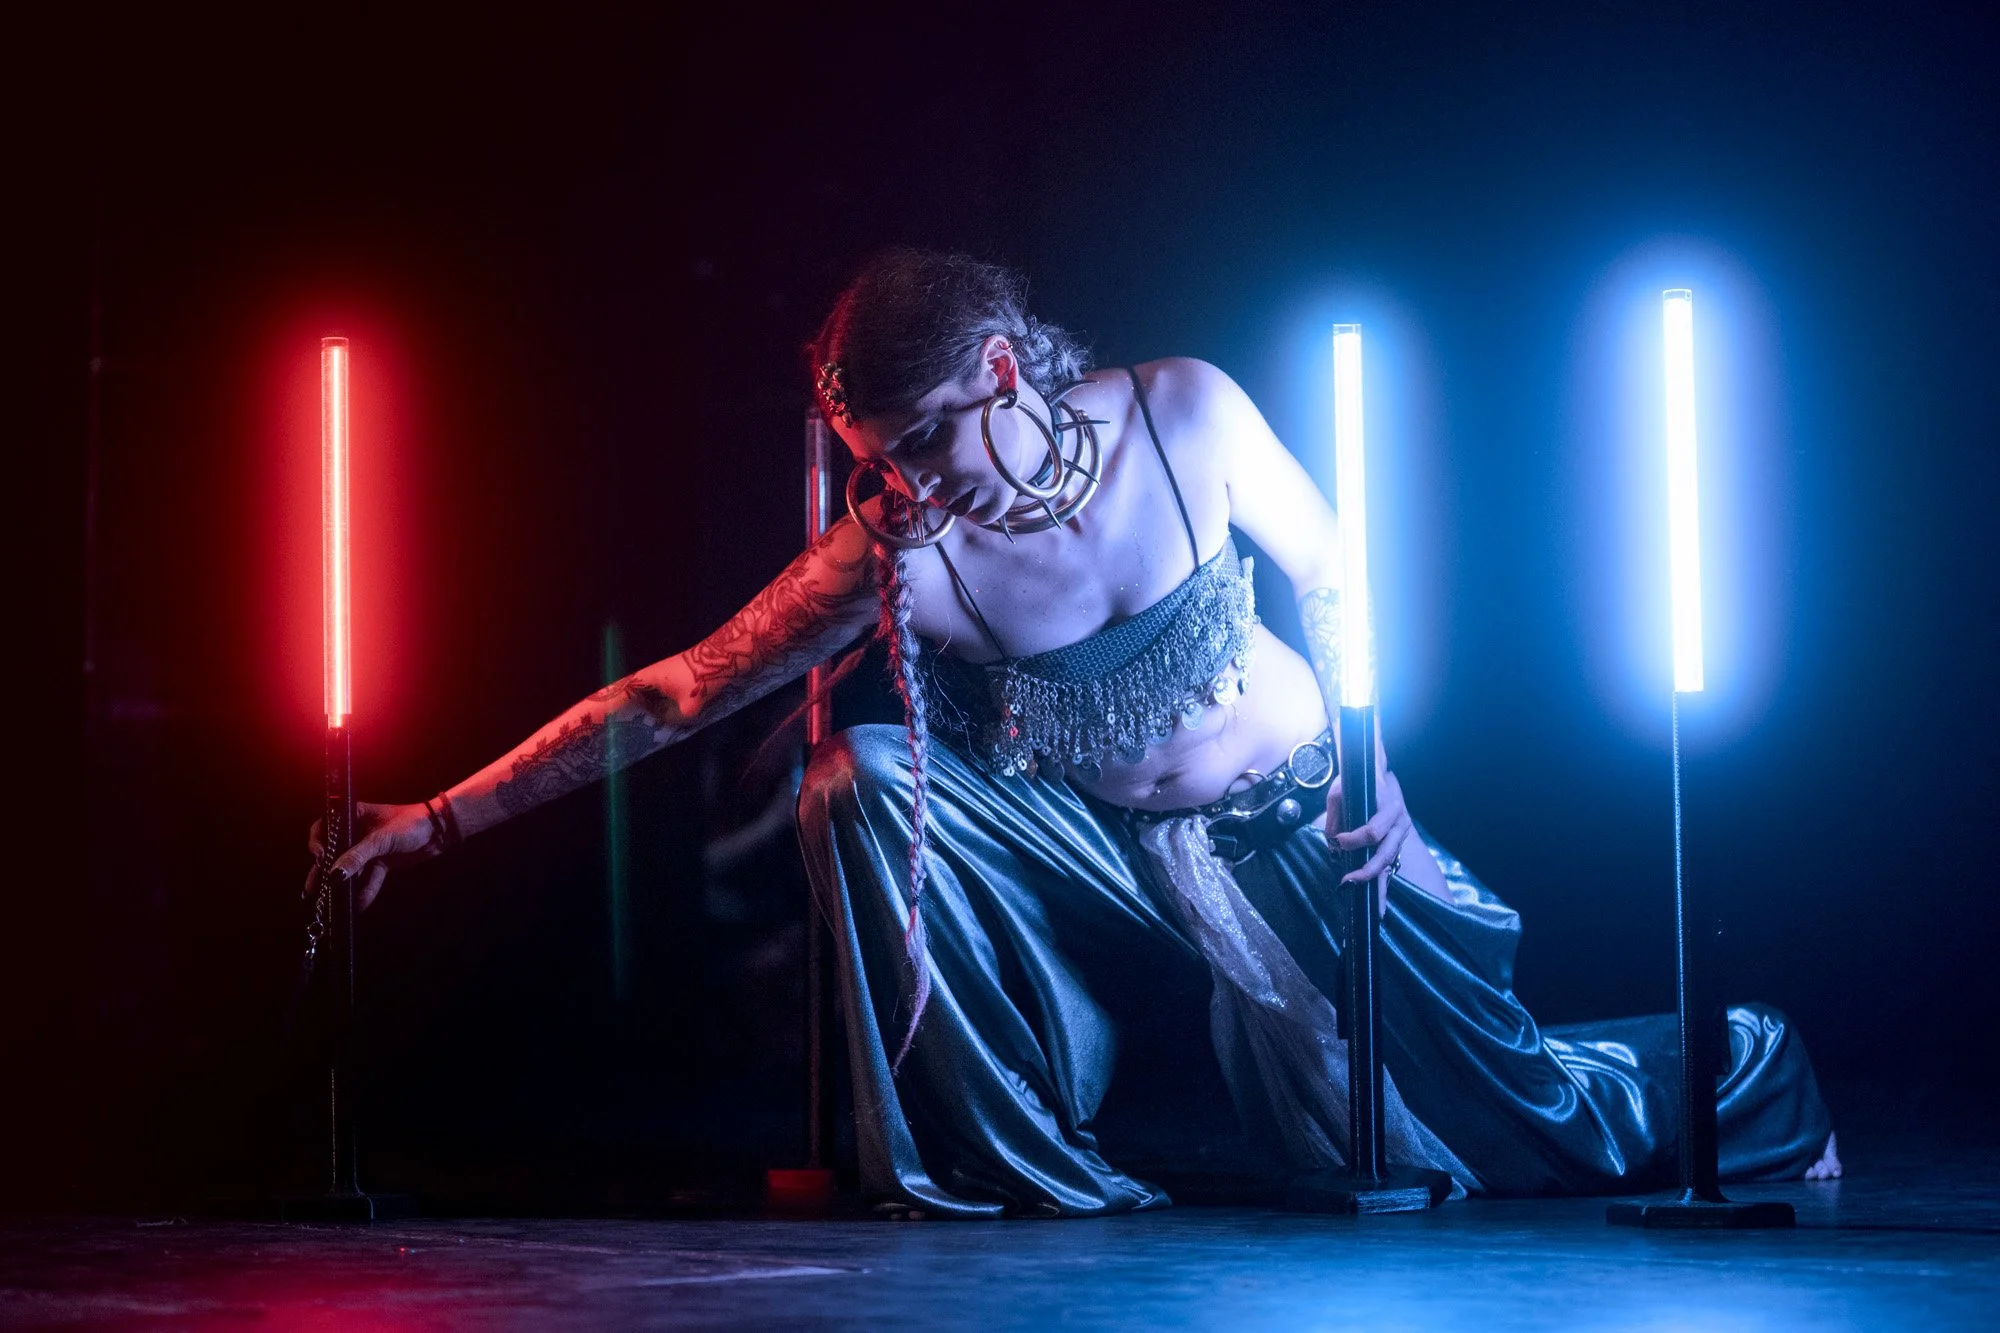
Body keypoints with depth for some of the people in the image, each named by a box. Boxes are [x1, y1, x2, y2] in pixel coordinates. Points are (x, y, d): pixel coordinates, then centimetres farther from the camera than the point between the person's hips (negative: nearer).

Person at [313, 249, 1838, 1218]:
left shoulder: (1184, 415, -21)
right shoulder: (898, 554, -21)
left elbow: (1331, 578, -3)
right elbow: (673, 697, -20)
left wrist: (1370, 771, -11)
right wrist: (443, 817, -23)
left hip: (1291, 826, -1)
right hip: (1099, 854, 1)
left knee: (1498, 1116, -3)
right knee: (855, 780, -23)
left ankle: (1744, 1070, 33)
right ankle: (1029, 1156, -12)